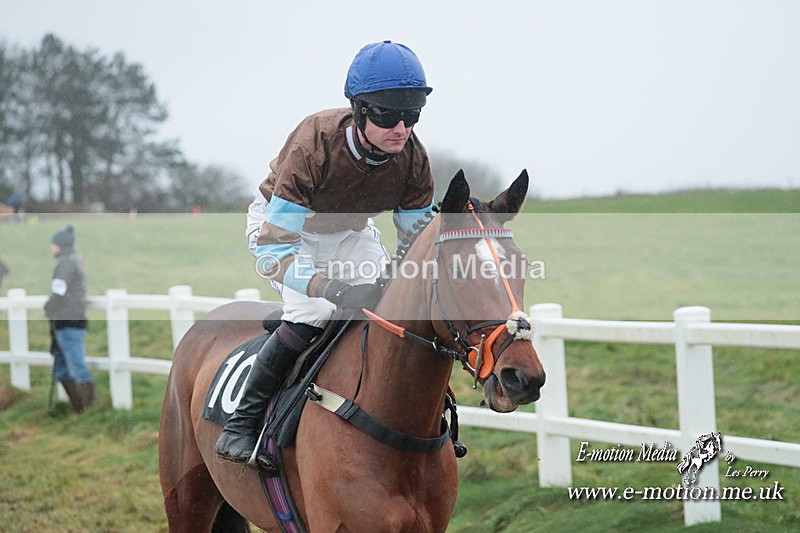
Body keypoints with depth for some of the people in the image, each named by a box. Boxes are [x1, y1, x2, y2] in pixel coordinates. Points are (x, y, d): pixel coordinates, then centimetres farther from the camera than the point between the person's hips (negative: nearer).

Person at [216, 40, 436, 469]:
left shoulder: (412, 159, -25)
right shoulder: (313, 145, -40)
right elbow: (273, 251, -41)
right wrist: (337, 288, -55)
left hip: (350, 232, 5)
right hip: (280, 221, -5)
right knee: (312, 315, -28)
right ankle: (242, 421, -15)